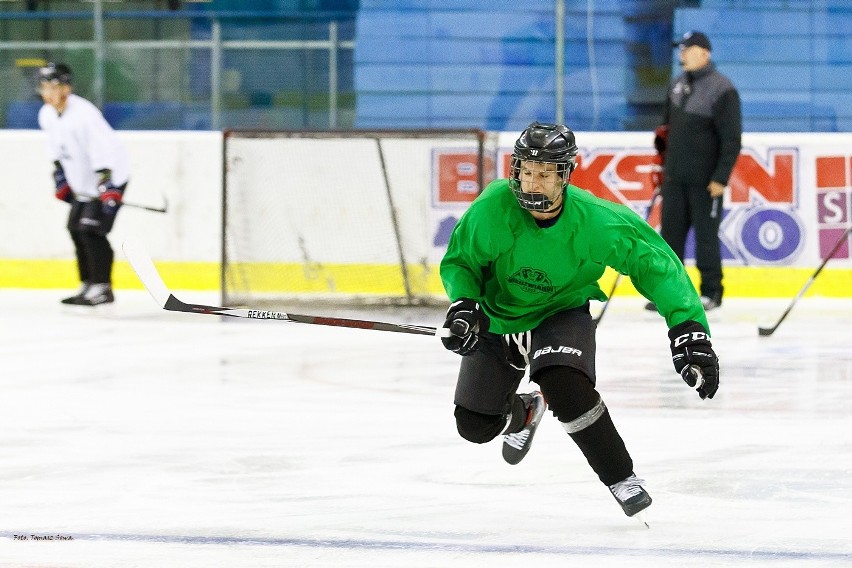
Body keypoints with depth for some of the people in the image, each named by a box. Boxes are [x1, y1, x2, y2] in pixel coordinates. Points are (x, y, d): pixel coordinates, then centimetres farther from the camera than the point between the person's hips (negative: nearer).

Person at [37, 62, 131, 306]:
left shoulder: (84, 114, -27)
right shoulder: (46, 115, 0)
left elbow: (103, 151, -31)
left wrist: (107, 186, -36)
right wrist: (60, 175, 11)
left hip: (110, 175, -9)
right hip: (82, 180, 9)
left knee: (91, 229, -16)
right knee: (76, 228, 10)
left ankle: (102, 286, -10)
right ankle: (88, 285, 20)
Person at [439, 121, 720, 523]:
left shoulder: (595, 222, -29)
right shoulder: (492, 210, -26)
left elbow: (654, 264, -18)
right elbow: (458, 261, -9)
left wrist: (688, 329, -26)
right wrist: (463, 304, -29)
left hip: (562, 314, -3)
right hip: (498, 318, 3)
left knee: (563, 385, -34)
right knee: (475, 425, 6)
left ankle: (622, 479, -16)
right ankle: (522, 412, 45)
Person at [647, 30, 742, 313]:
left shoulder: (722, 90, -13)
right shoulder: (677, 84, 10)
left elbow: (731, 139, -14)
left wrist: (721, 178, -17)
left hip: (705, 178, -7)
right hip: (675, 175, 7)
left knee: (706, 234, 0)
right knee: (671, 231, 6)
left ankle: (711, 292, 10)